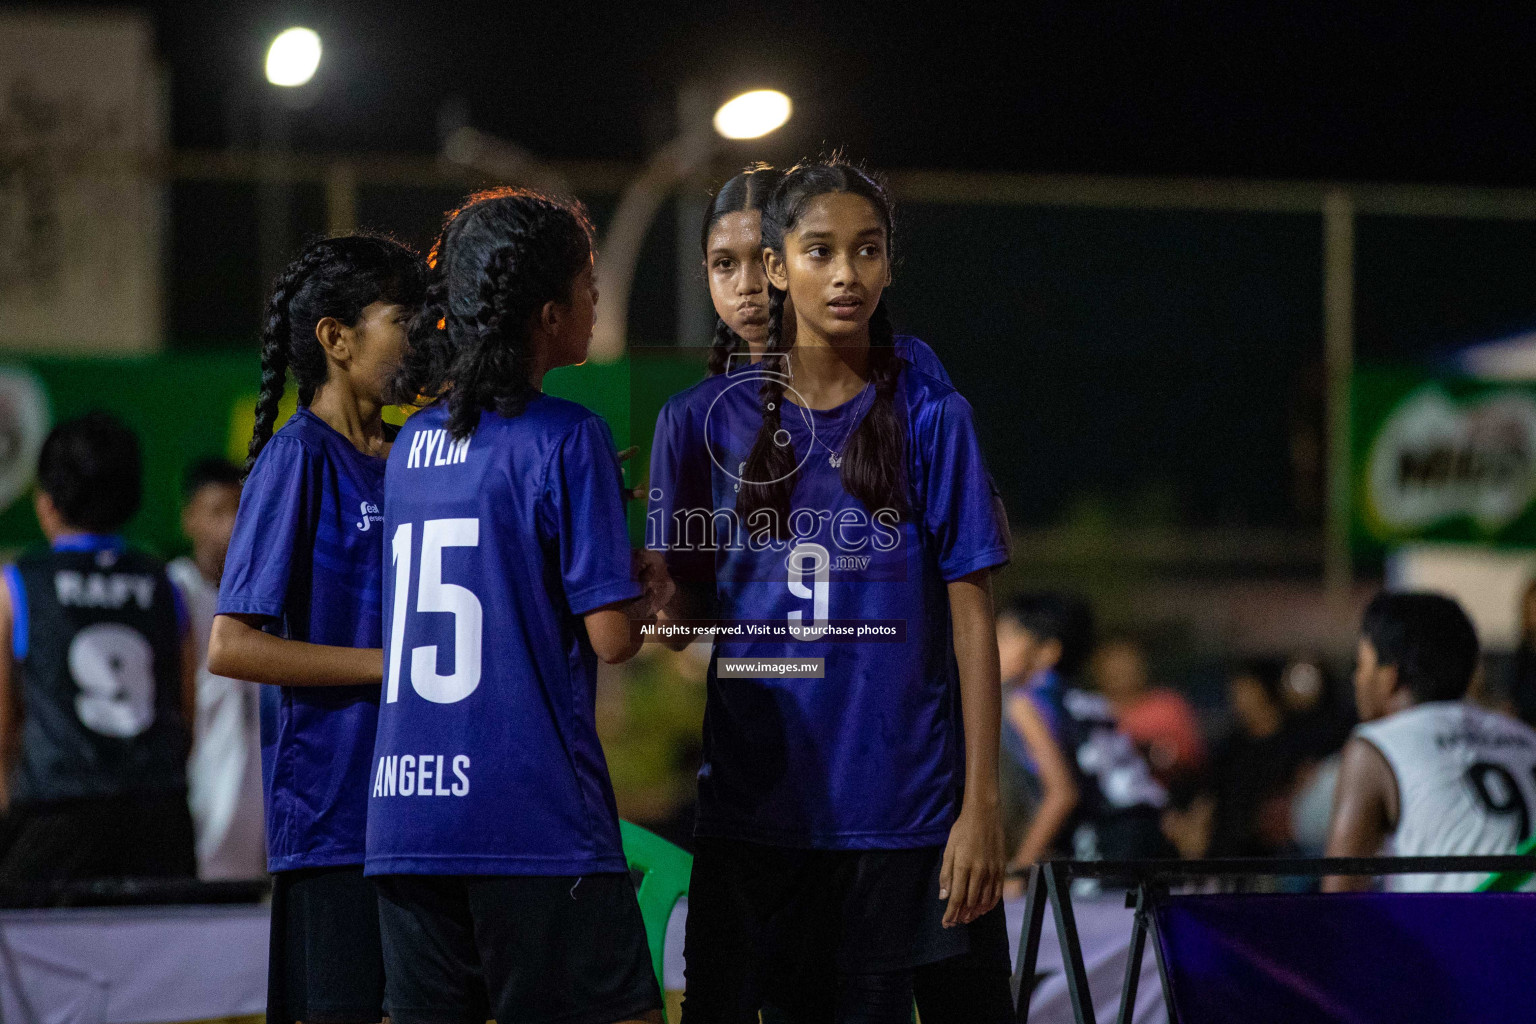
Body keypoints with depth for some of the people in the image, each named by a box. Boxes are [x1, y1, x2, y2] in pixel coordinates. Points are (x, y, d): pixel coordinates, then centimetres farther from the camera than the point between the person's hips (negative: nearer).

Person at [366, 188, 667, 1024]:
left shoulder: (412, 443, 14)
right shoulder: (566, 438, -7)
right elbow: (611, 636, -10)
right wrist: (645, 597, 11)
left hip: (404, 817, 7)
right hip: (537, 823, -7)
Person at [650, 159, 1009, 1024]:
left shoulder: (930, 418, 1)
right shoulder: (706, 420, 6)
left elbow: (971, 618, 0)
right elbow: (682, 604, 13)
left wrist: (981, 804, -5)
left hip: (894, 804, -1)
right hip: (749, 791, 1)